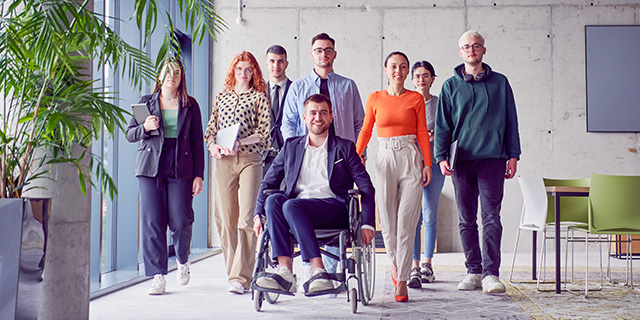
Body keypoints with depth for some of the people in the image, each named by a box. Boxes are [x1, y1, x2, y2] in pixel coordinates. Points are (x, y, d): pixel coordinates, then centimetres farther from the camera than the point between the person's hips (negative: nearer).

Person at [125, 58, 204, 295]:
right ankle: (158, 277, 5)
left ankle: (182, 261, 25)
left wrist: (198, 175, 1)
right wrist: (145, 128, -10)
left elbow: (197, 142, 8)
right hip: (150, 168, 1)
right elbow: (130, 134, 13)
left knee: (180, 222, -6)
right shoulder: (146, 102, 11)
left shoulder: (190, 105, 9)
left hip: (181, 169, -1)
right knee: (151, 222, -4)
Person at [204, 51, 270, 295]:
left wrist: (239, 142, -14)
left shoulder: (259, 97, 7)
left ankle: (241, 277, -11)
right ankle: (232, 272, 13)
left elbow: (264, 132, -1)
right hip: (223, 162, 4)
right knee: (226, 218, 2)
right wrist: (212, 144, -1)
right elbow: (211, 128, 19)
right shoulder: (221, 97, 18)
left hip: (250, 160, -3)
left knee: (246, 219, -11)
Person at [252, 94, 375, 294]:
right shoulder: (291, 147, 21)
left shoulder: (344, 148, 13)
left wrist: (368, 224, -5)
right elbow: (268, 183, 20)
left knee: (291, 205, -32)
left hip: (333, 208, -3)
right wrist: (258, 214, 4)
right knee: (273, 200, -29)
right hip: (298, 209, 3)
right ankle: (285, 272, -37)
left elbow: (367, 188, 8)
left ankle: (319, 273, -37)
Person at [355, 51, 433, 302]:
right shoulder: (375, 99, 8)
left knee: (406, 222, -5)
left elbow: (422, 133, 6)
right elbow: (366, 131, 11)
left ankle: (402, 281, 2)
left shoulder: (416, 99, 7)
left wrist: (428, 164, -2)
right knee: (387, 221, 3)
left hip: (410, 159, -1)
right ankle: (395, 262, 32)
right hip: (385, 160, 1)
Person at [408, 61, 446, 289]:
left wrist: (435, 135, -10)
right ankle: (414, 268, -8)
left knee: (430, 216, 5)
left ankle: (427, 264, 18)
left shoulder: (440, 103, 8)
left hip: (434, 163, 1)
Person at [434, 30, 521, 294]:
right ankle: (473, 271, 14)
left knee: (491, 217, -8)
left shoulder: (499, 83, 11)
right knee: (466, 220, 5)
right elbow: (442, 125, 9)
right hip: (461, 159, 2)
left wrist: (513, 156, 4)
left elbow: (511, 121, 11)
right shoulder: (451, 86, 11)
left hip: (492, 158, -1)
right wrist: (441, 157, -2)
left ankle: (490, 274, -7)